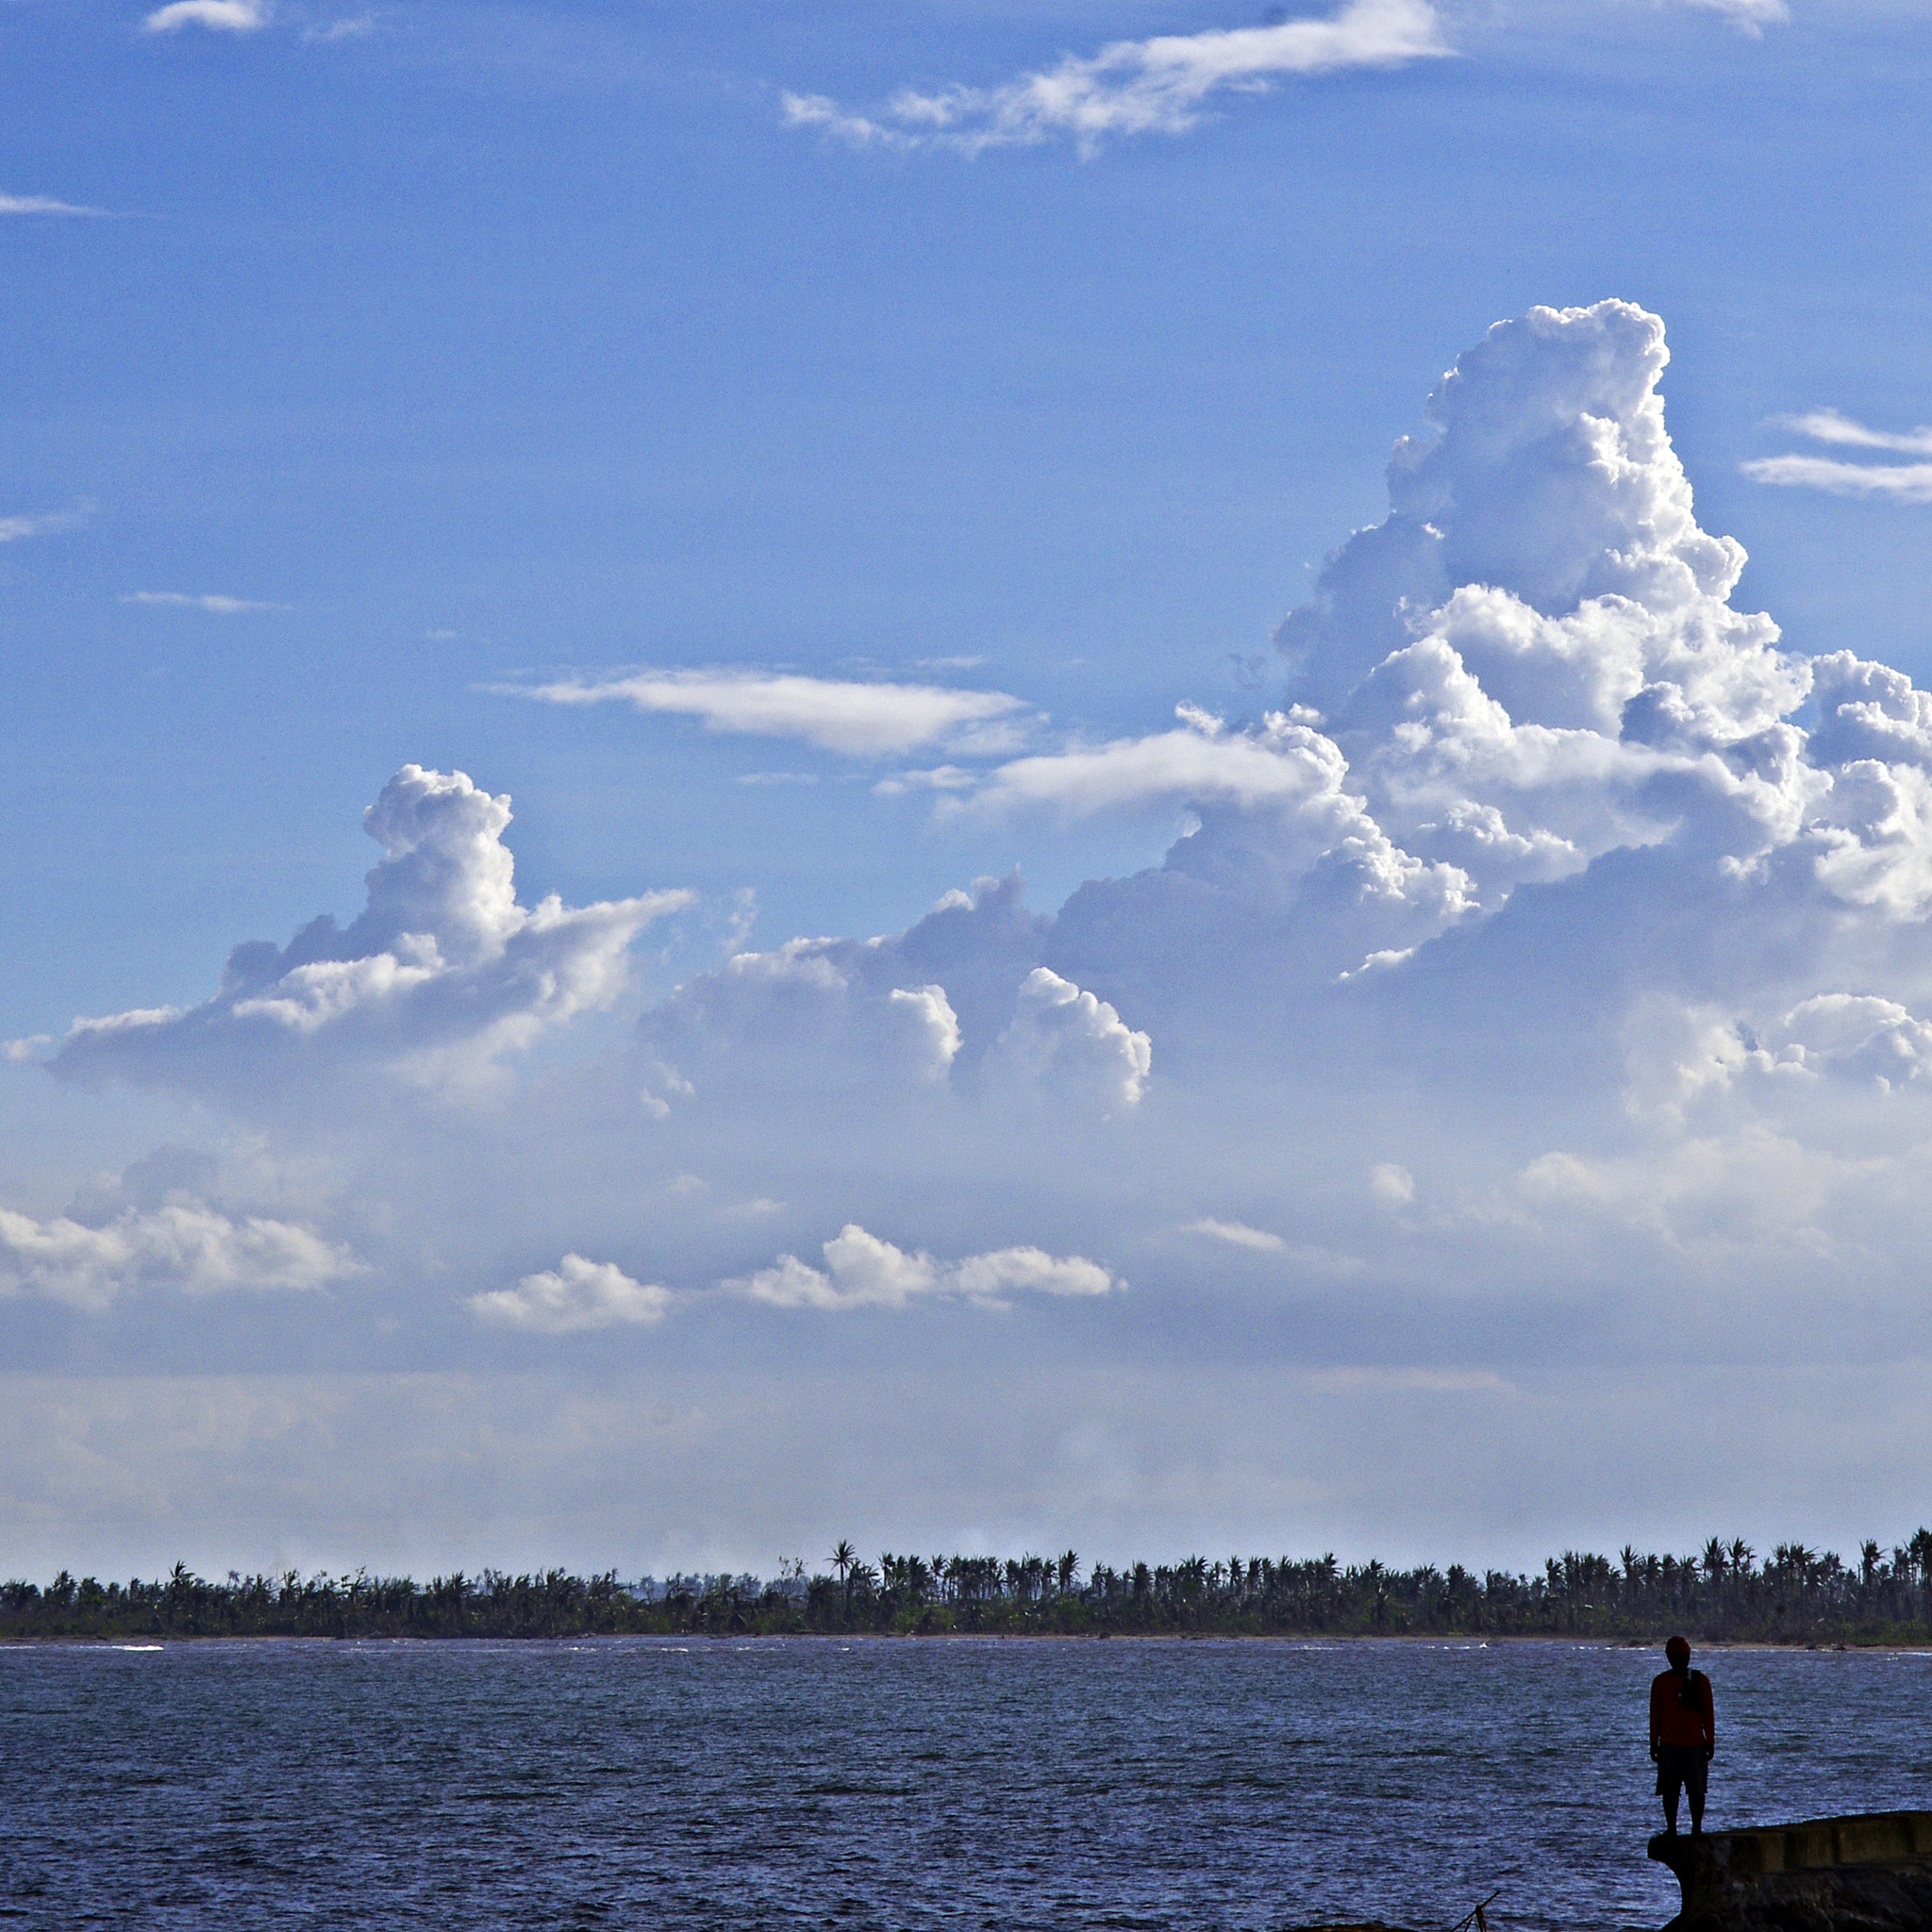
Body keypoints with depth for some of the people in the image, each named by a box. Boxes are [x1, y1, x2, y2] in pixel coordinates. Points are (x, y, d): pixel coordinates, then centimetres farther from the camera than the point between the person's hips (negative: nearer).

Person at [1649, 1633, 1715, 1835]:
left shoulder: (1700, 1681, 4)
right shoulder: (1660, 1682, 6)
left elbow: (1708, 1713, 6)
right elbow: (1655, 1713, 8)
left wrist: (1710, 1742, 2)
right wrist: (1654, 1742, 4)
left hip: (1695, 1744, -1)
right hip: (1669, 1744, 1)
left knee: (1696, 1788, -3)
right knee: (1669, 1789, 1)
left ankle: (1697, 1827, 4)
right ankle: (1671, 1828, 7)